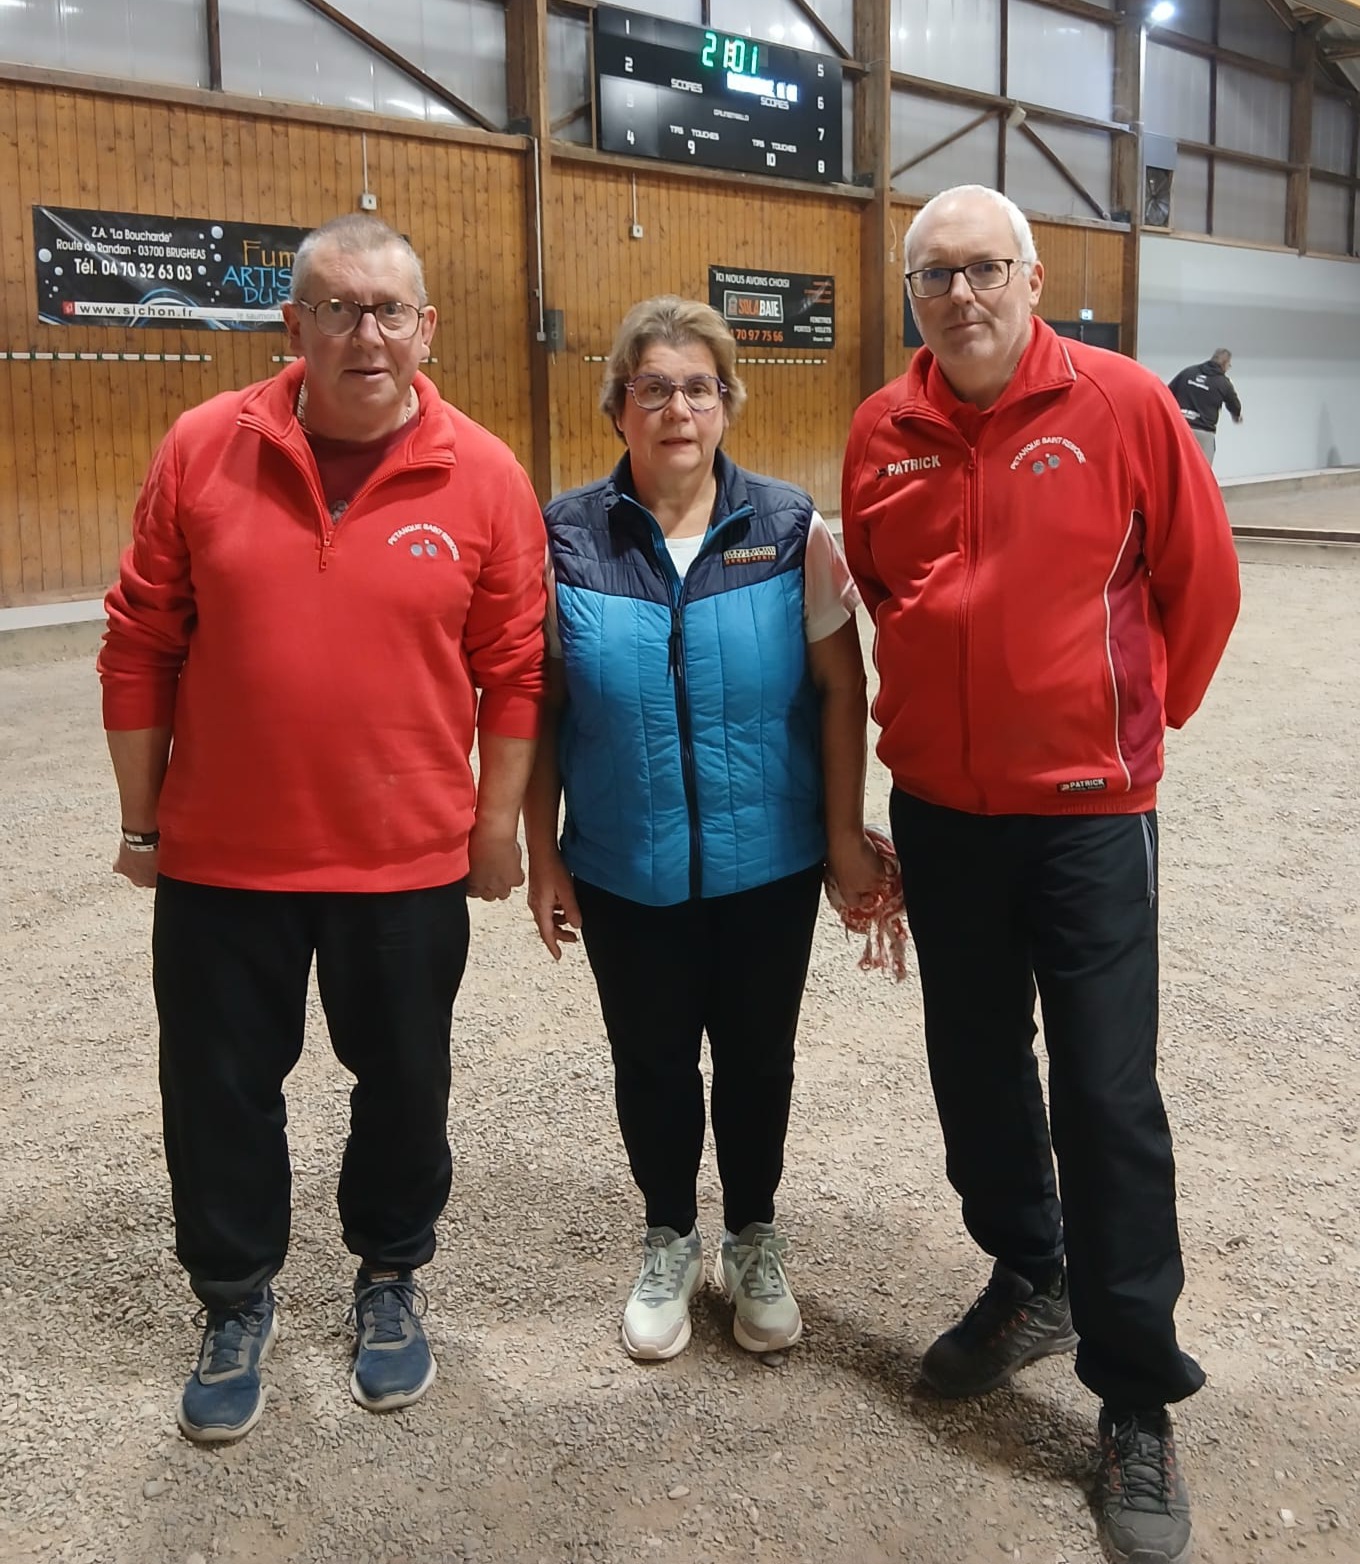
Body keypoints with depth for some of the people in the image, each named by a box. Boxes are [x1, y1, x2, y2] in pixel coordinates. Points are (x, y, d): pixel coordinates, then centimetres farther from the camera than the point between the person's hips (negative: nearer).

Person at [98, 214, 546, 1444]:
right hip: (221, 859, 1)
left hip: (410, 861, 0)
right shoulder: (204, 449, -4)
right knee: (220, 1092, 14)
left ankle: (391, 1280, 41)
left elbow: (513, 670, -2)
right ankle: (236, 1301, 39)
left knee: (402, 1085, 15)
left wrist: (498, 824, 0)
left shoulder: (483, 476, -6)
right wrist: (141, 819, 3)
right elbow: (141, 645, 1)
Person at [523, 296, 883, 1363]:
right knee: (651, 1059, 14)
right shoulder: (567, 539, -4)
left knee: (757, 1054, 14)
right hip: (624, 871, 0)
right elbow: (539, 709, 0)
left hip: (768, 863, 0)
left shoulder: (790, 530, -4)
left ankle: (754, 1243, 38)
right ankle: (670, 1245, 38)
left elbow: (840, 686, -2)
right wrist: (543, 855, 0)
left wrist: (844, 831, -4)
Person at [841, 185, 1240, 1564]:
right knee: (976, 1067, 16)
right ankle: (1028, 1283, 40)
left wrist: (1139, 714, 8)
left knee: (1107, 1097, -2)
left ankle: (1137, 1405, 16)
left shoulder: (1122, 405, -9)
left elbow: (1201, 581, 0)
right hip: (937, 806, 4)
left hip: (1086, 806, -4)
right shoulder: (881, 431, 2)